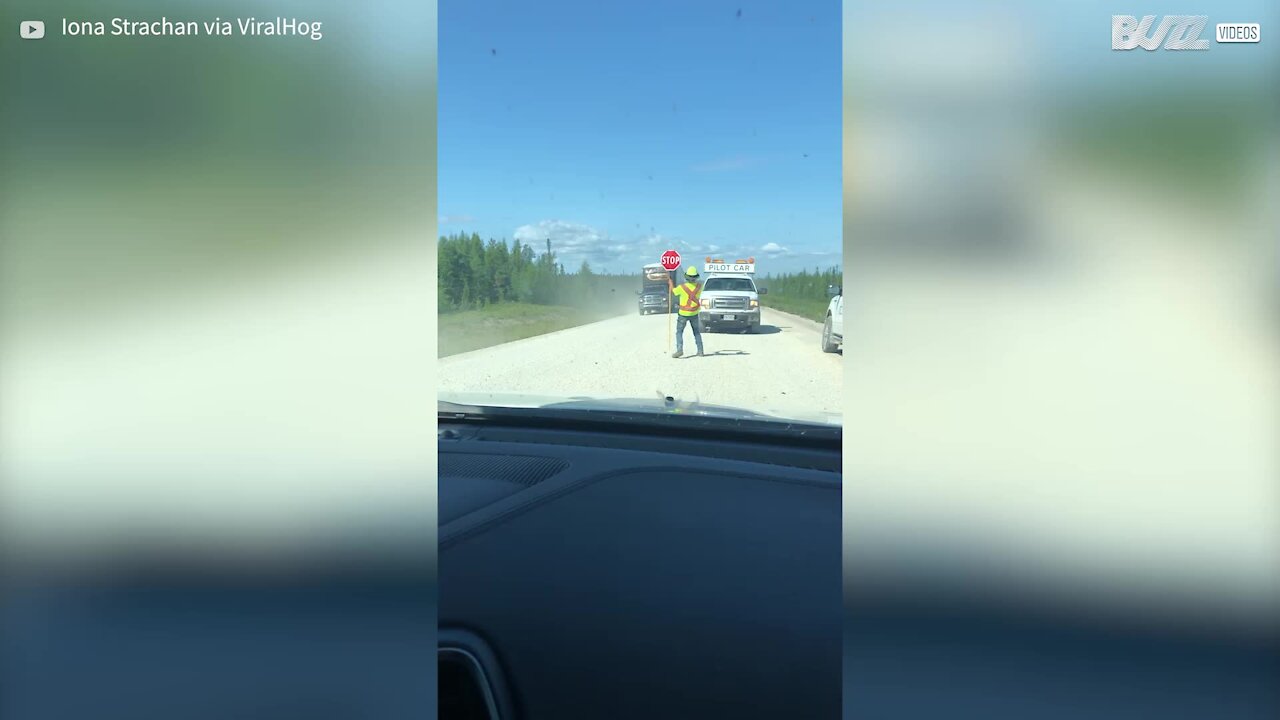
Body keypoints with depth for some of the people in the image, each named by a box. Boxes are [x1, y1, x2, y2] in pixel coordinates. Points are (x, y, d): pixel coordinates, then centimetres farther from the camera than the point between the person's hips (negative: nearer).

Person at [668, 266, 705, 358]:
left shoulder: (682, 287, -20)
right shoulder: (699, 286, -10)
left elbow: (673, 291, 0)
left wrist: (670, 282, 19)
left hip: (683, 313, -3)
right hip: (694, 313, 3)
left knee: (679, 332, 7)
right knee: (697, 332, 16)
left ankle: (679, 349, -9)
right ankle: (700, 351, 14)